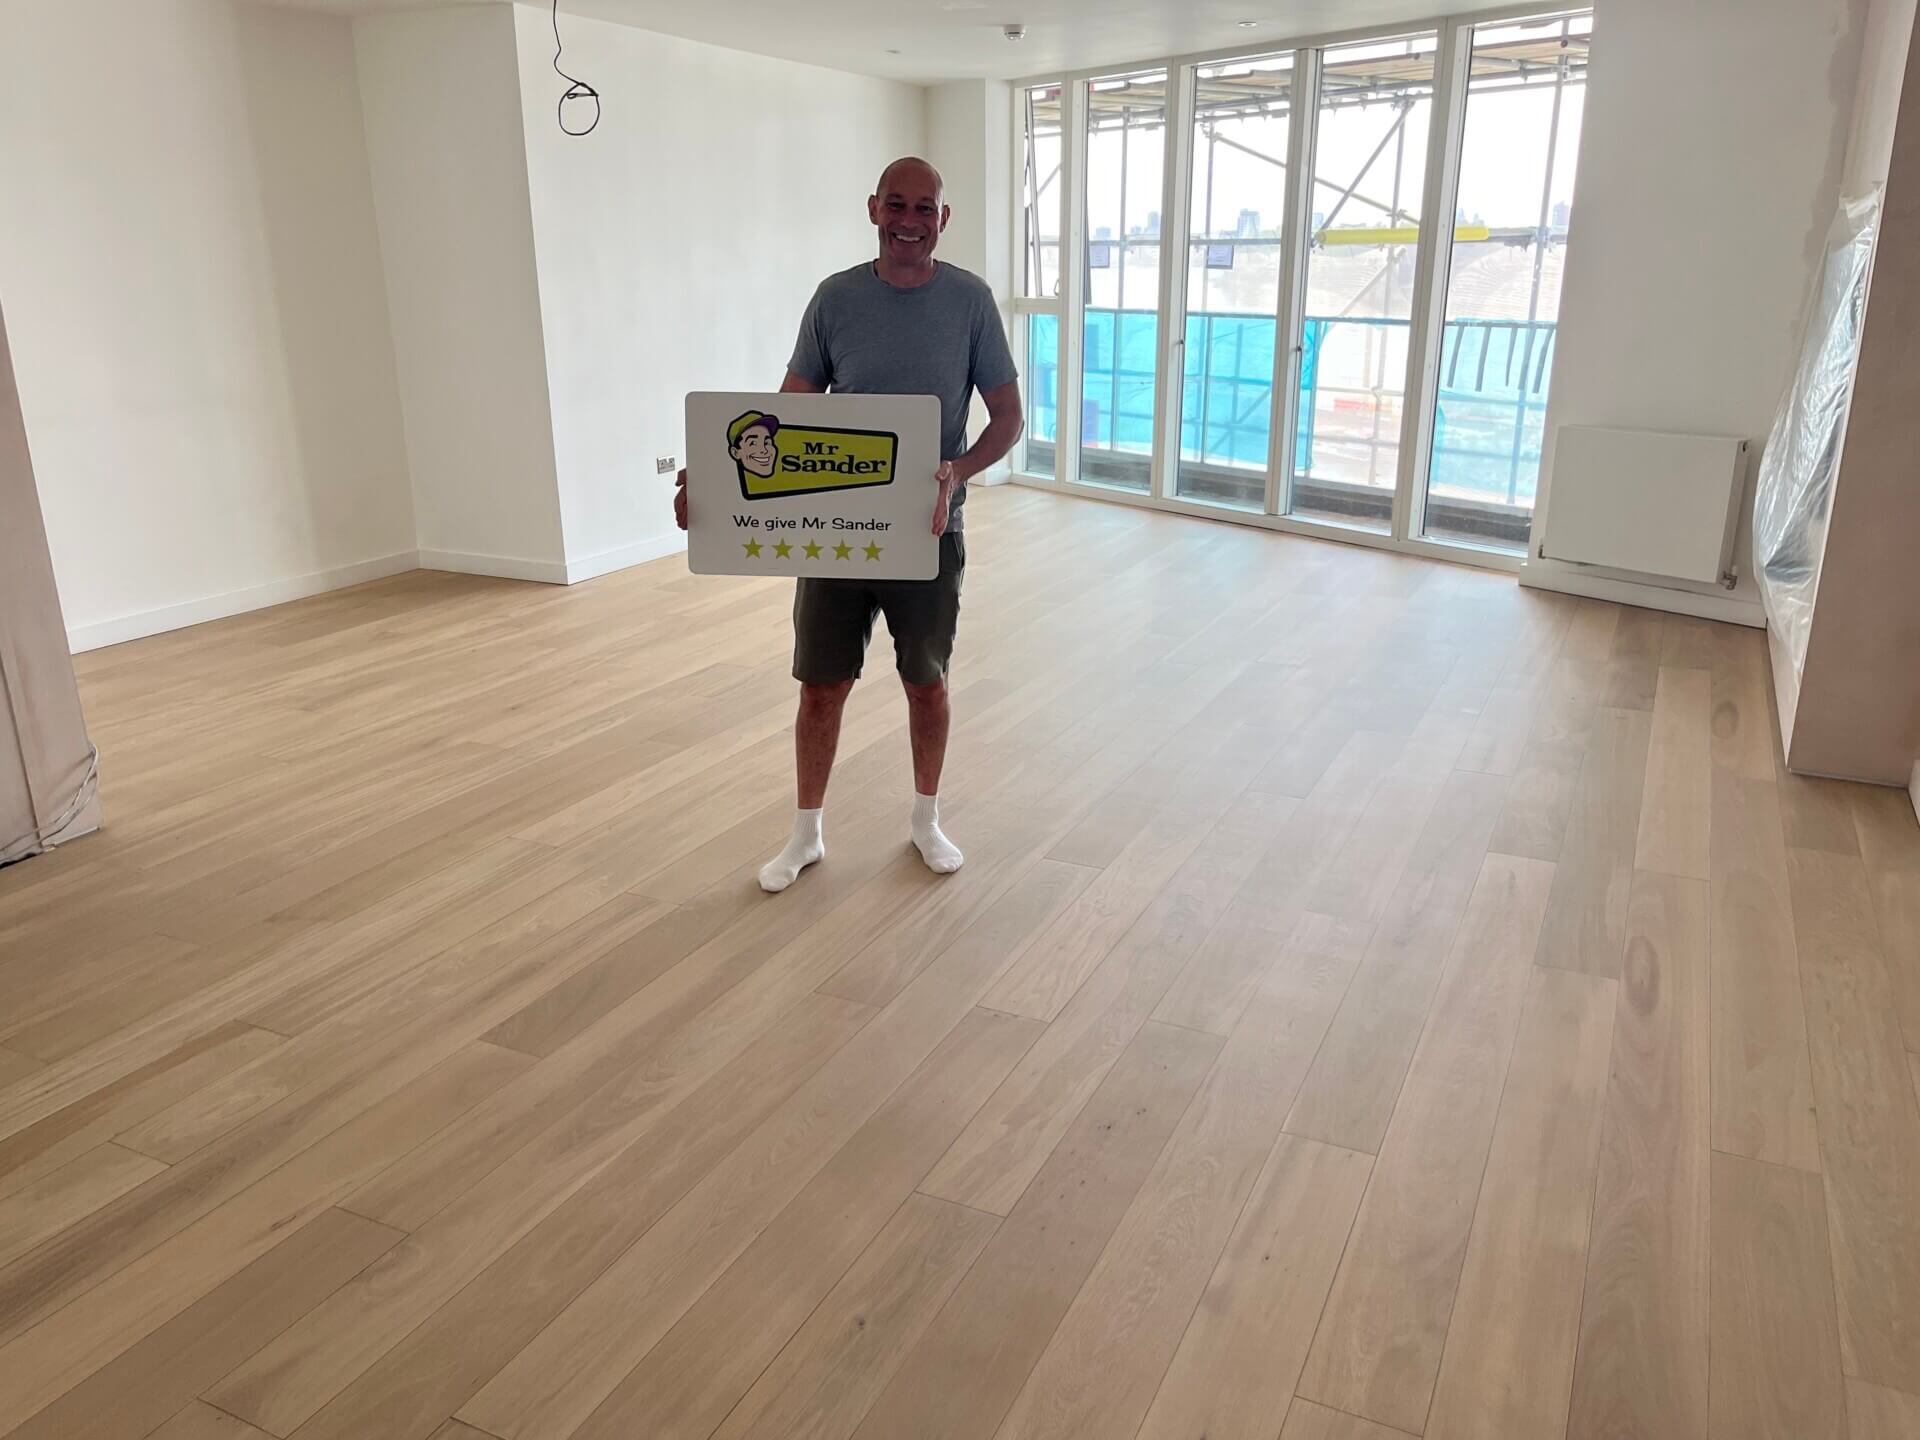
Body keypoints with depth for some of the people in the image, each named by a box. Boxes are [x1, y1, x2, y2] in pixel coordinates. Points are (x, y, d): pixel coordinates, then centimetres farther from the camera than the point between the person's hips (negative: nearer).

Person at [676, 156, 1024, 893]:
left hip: (928, 531, -1)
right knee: (822, 687, 7)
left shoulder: (970, 299, -5)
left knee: (927, 683, 13)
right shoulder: (836, 297, -2)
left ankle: (926, 819, 35)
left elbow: (1007, 416, -2)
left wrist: (955, 473, -22)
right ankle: (806, 832, 26)